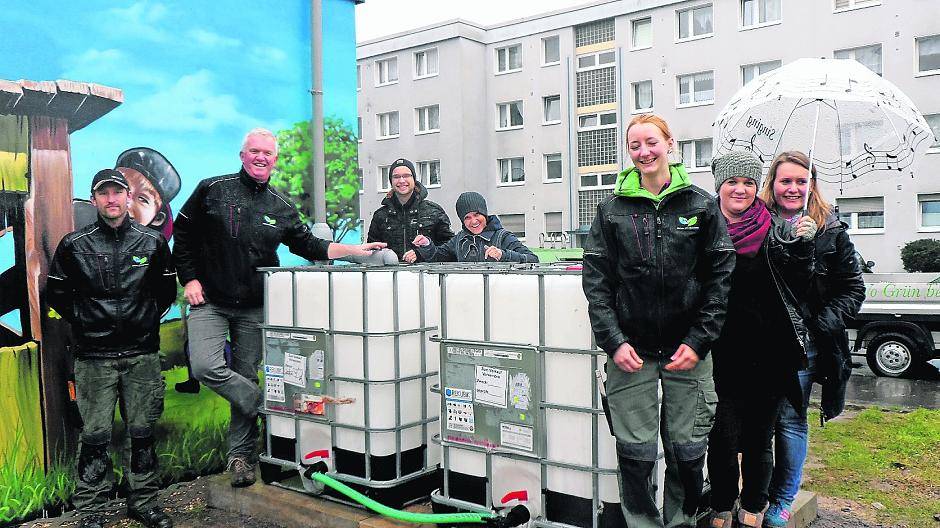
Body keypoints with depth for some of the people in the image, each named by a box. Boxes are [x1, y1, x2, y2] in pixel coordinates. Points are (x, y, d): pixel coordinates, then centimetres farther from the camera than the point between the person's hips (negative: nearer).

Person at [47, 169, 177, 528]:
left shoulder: (152, 242, 4)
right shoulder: (74, 245, 1)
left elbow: (167, 289, 14)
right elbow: (56, 293, 10)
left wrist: (148, 317, 8)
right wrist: (83, 321, 6)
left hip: (142, 354, 1)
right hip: (94, 356, -1)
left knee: (143, 432, 8)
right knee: (95, 435, 1)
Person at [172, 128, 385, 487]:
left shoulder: (281, 208, 8)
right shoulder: (213, 190, -1)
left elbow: (307, 245, 11)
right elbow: (182, 233, 4)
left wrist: (355, 251, 1)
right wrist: (189, 279, -3)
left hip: (254, 308, 2)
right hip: (210, 301, -2)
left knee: (246, 375, 5)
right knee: (206, 367, -21)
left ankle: (240, 455, 16)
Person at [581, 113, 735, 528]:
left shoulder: (701, 206, 4)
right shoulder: (612, 210, 5)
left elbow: (722, 276, 2)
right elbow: (595, 280, 2)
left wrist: (698, 341, -6)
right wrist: (613, 342, -7)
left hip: (687, 349, 0)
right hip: (630, 350, 0)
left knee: (688, 451, 6)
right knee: (635, 452, 2)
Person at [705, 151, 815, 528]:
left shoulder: (776, 231, 4)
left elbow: (798, 289, 4)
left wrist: (803, 244, -8)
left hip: (768, 355, 1)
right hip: (722, 355, -1)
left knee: (759, 440, 13)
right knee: (723, 440, 1)